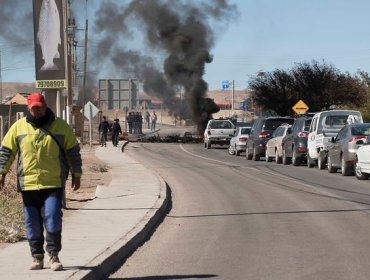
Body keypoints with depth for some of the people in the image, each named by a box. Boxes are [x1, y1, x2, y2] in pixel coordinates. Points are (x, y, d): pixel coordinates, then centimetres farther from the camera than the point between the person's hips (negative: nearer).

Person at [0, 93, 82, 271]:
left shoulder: (60, 126, 1)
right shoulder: (19, 126, 4)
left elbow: (73, 151, 7)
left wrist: (76, 175, 6)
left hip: (54, 184, -2)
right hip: (28, 184, 2)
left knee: (53, 220, -8)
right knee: (32, 223, 6)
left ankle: (53, 256, 4)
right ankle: (37, 257, 17)